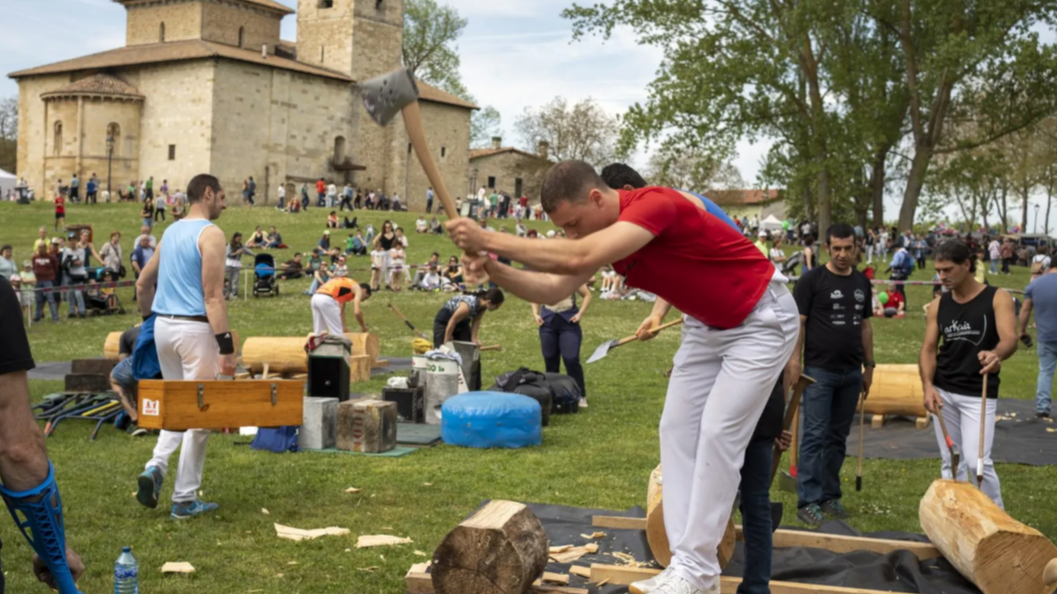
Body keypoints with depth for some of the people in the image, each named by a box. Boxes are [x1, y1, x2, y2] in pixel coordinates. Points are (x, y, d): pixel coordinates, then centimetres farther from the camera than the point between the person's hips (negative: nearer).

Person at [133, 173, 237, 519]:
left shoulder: (170, 232, 14)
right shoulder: (210, 234, -11)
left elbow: (142, 283, 21)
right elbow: (213, 296, -18)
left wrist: (149, 318, 31)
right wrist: (226, 345, -19)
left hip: (164, 325, 8)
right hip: (195, 327, -8)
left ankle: (156, 467, -1)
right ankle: (184, 500, 7)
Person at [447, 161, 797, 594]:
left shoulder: (656, 204, -33)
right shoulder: (603, 232, -6)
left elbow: (580, 259, -45)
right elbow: (553, 289, -9)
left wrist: (491, 240, -43)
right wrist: (494, 270, -26)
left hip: (760, 319, -9)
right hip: (707, 324, 9)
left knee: (718, 433, -12)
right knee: (677, 429, 2)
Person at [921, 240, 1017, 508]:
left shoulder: (997, 298, -7)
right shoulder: (938, 306, 5)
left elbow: (1010, 339, -21)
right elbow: (929, 350, 3)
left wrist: (996, 354, -45)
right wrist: (928, 385, -14)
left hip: (979, 395, -4)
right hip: (943, 393, 4)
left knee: (977, 462, -11)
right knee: (951, 463, 9)